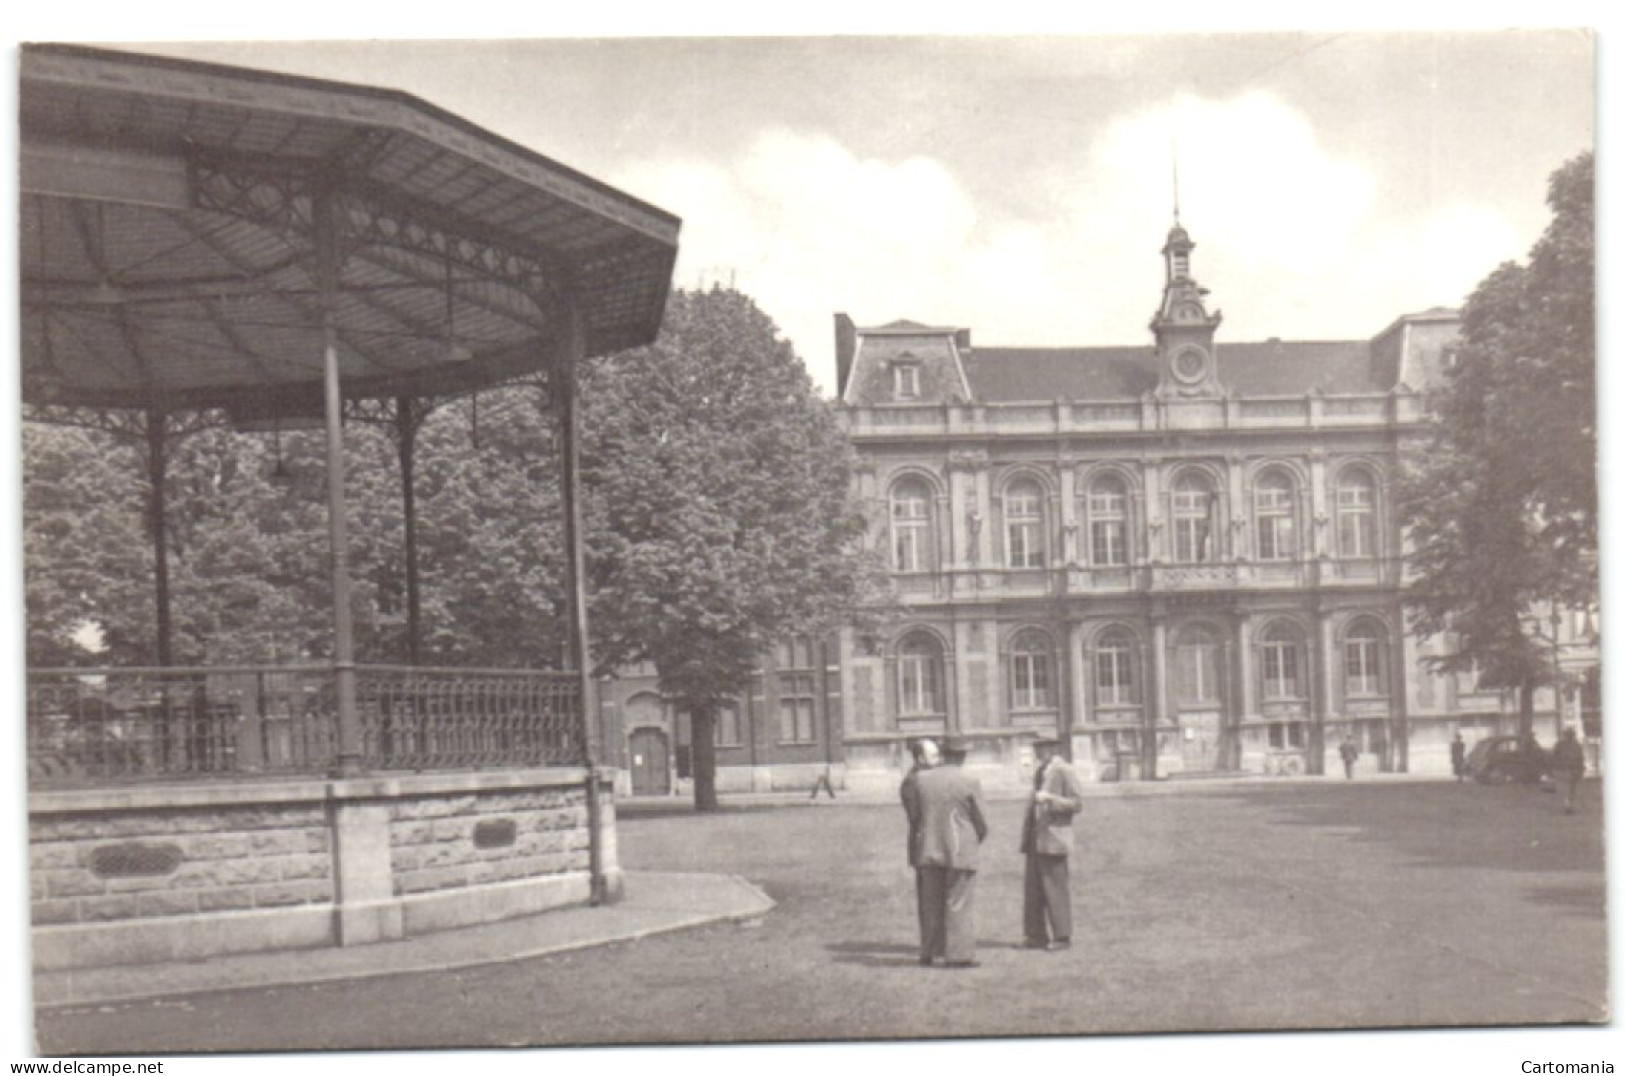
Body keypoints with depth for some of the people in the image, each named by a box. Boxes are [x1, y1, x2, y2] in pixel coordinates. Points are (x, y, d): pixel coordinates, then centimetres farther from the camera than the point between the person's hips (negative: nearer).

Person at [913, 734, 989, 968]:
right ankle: (959, 955, -1)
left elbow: (918, 813, 9)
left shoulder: (922, 779, 2)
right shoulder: (970, 783, -10)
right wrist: (977, 841, 15)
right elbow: (982, 820, -3)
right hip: (961, 852, -4)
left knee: (932, 903, 13)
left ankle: (929, 952, 17)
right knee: (959, 905, 0)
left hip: (930, 850, 4)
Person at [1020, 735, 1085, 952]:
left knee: (1055, 887, -6)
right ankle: (1038, 935, 12)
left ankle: (1062, 936, 0)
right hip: (1035, 838, 8)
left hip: (1052, 838, -8)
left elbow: (1076, 803, -11)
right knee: (1033, 889, 7)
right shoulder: (1041, 771, 18)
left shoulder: (1065, 771, -7)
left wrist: (1050, 798, -22)